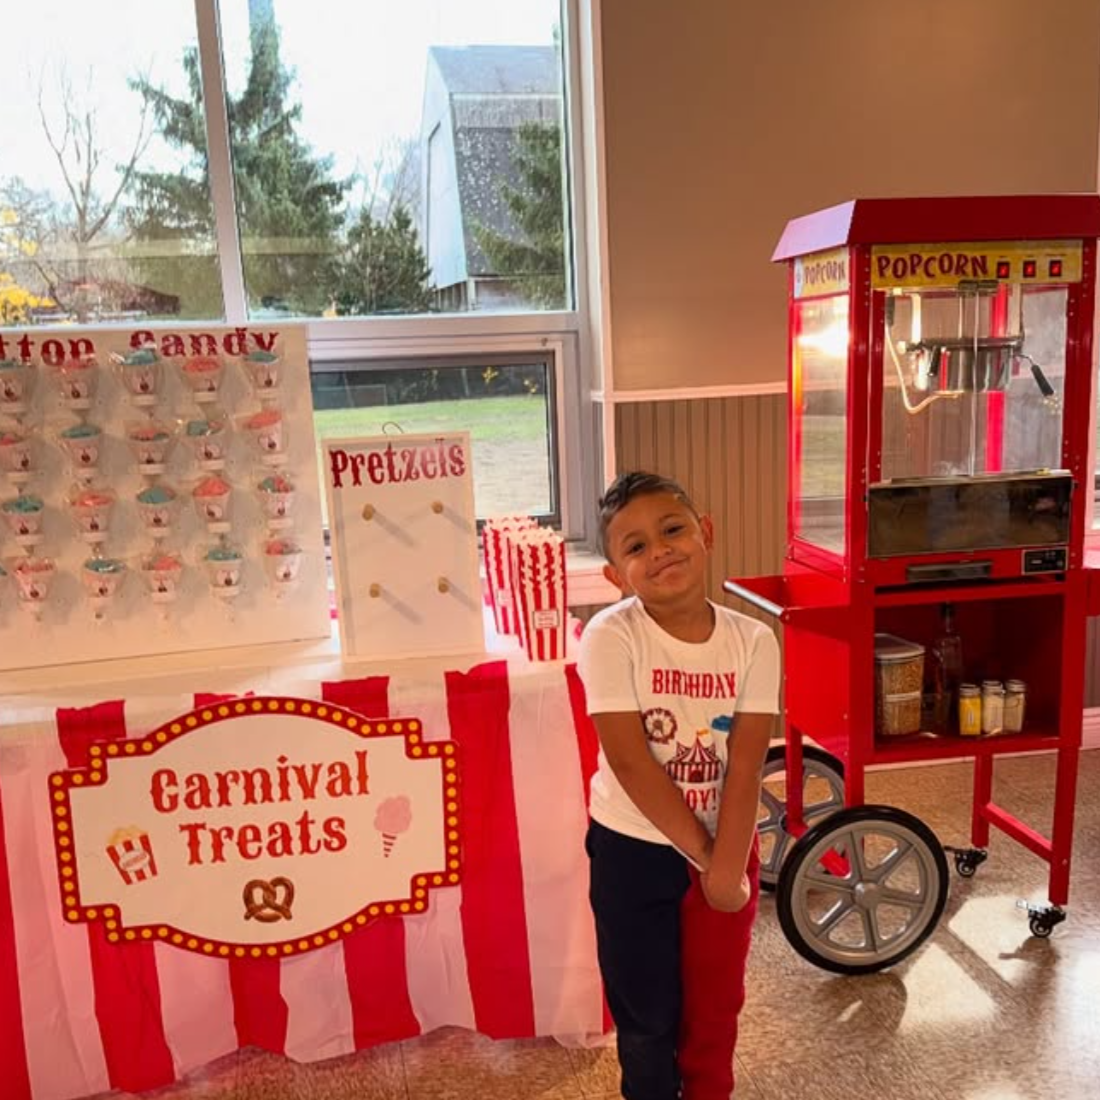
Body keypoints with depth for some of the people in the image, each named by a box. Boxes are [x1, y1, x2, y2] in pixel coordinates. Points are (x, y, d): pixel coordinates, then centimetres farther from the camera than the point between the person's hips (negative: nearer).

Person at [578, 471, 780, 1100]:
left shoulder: (752, 640, -11)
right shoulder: (610, 637, -20)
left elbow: (745, 765, -14)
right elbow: (629, 761, -21)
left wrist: (728, 866, -20)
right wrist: (702, 855, -16)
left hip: (726, 847, 3)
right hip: (633, 852, -2)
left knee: (716, 1004, 20)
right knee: (647, 1013, 14)